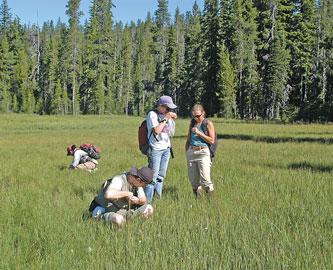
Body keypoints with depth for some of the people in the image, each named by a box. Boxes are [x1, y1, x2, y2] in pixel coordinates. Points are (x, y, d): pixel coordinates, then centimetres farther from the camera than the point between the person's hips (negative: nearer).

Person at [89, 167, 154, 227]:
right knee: (119, 220, -40)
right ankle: (102, 217, -10)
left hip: (123, 209, 8)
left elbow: (144, 200, 0)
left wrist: (137, 200, -24)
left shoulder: (137, 182, -5)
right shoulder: (118, 180, -29)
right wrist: (126, 193, -35)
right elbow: (108, 195, -48)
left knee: (149, 209, 0)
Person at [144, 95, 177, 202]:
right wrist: (165, 119, -10)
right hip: (155, 149, -7)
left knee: (161, 176, 10)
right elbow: (156, 130, -16)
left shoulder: (167, 115, 13)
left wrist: (173, 120, 5)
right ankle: (147, 201, -6)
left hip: (166, 148, 7)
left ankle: (158, 197, 16)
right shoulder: (152, 114, -6)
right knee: (153, 176, -9)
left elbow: (171, 133, 18)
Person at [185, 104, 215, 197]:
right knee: (193, 180, 3)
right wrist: (186, 151, 15)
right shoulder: (192, 123, 15)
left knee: (205, 180, -14)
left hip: (203, 152, -5)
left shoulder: (208, 123, 0)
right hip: (191, 152, 5)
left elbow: (212, 140, -5)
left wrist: (199, 133, -12)